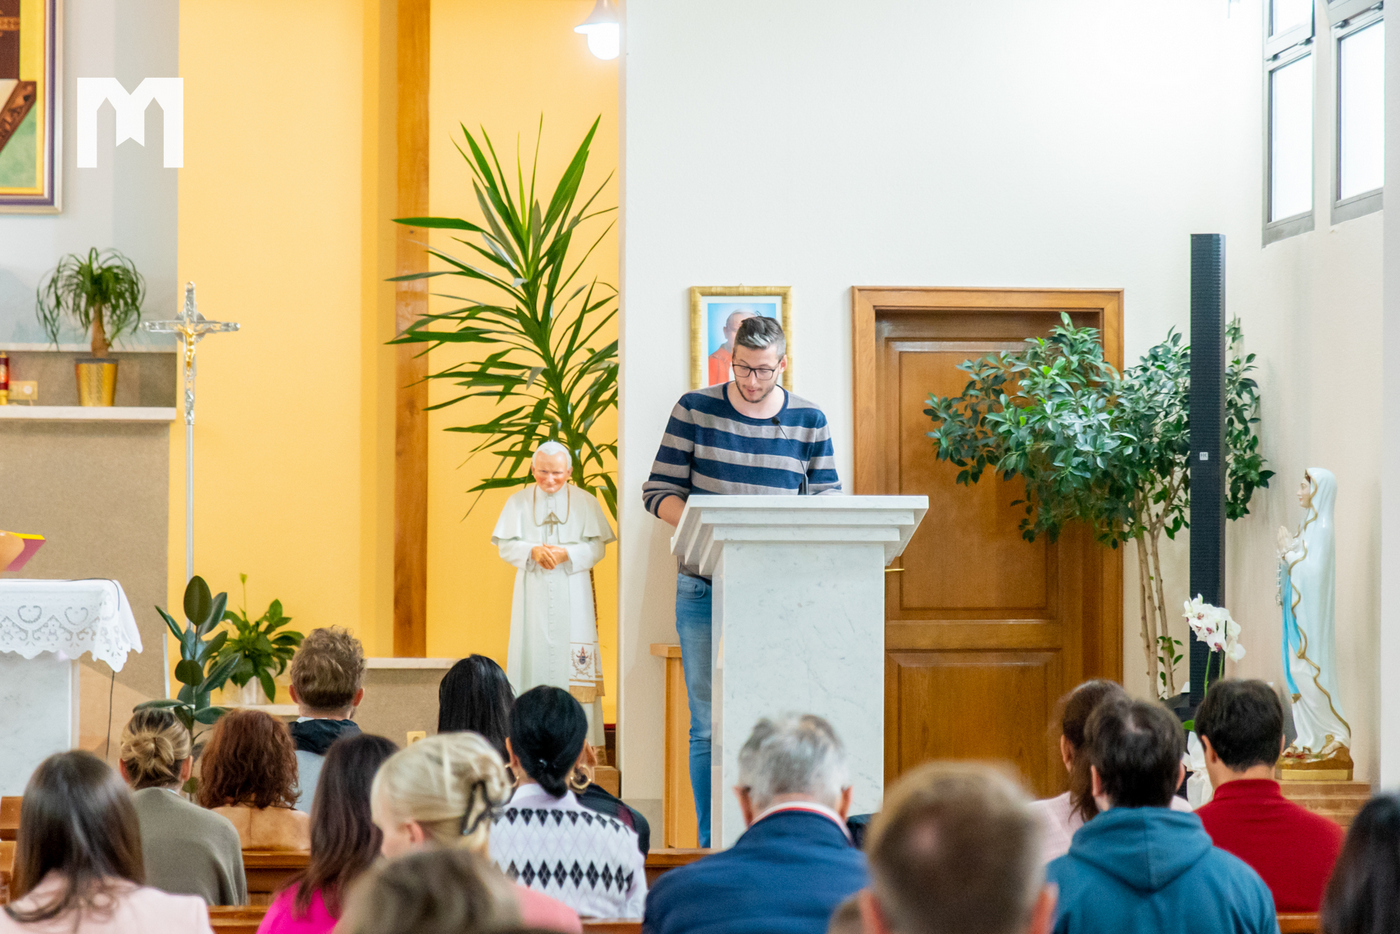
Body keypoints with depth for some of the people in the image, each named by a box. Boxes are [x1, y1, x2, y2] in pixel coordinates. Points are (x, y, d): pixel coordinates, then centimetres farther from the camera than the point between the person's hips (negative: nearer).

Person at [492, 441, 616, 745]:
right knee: (533, 652, -2)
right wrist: (533, 551, -16)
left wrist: (566, 554, -17)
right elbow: (506, 546, 3)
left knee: (571, 652, -6)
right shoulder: (519, 502, 8)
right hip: (532, 591, 1)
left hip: (571, 592, -1)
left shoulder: (585, 502, 4)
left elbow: (597, 547, -1)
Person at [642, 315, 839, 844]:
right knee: (709, 723, -2)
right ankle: (712, 844, 2)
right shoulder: (695, 411, 2)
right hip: (705, 587, -1)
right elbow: (658, 492, 1)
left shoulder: (809, 422, 6)